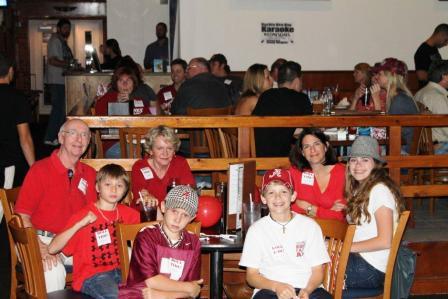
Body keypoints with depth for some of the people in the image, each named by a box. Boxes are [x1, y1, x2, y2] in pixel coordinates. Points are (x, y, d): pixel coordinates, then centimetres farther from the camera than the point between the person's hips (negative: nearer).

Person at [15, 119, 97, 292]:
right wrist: (41, 248, -21)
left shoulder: (89, 174, 11)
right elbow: (22, 215, -8)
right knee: (53, 271, -36)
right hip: (43, 239, -4)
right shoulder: (40, 169, -4)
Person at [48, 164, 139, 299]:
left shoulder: (127, 213, 9)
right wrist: (80, 224, -20)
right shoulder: (84, 214, -3)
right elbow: (52, 249, -12)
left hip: (119, 270, 5)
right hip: (90, 276, -4)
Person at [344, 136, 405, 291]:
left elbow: (384, 241, -19)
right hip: (358, 257, 8)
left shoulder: (380, 190, -14)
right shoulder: (360, 189, 14)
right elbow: (356, 230, 11)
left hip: (371, 269, -8)